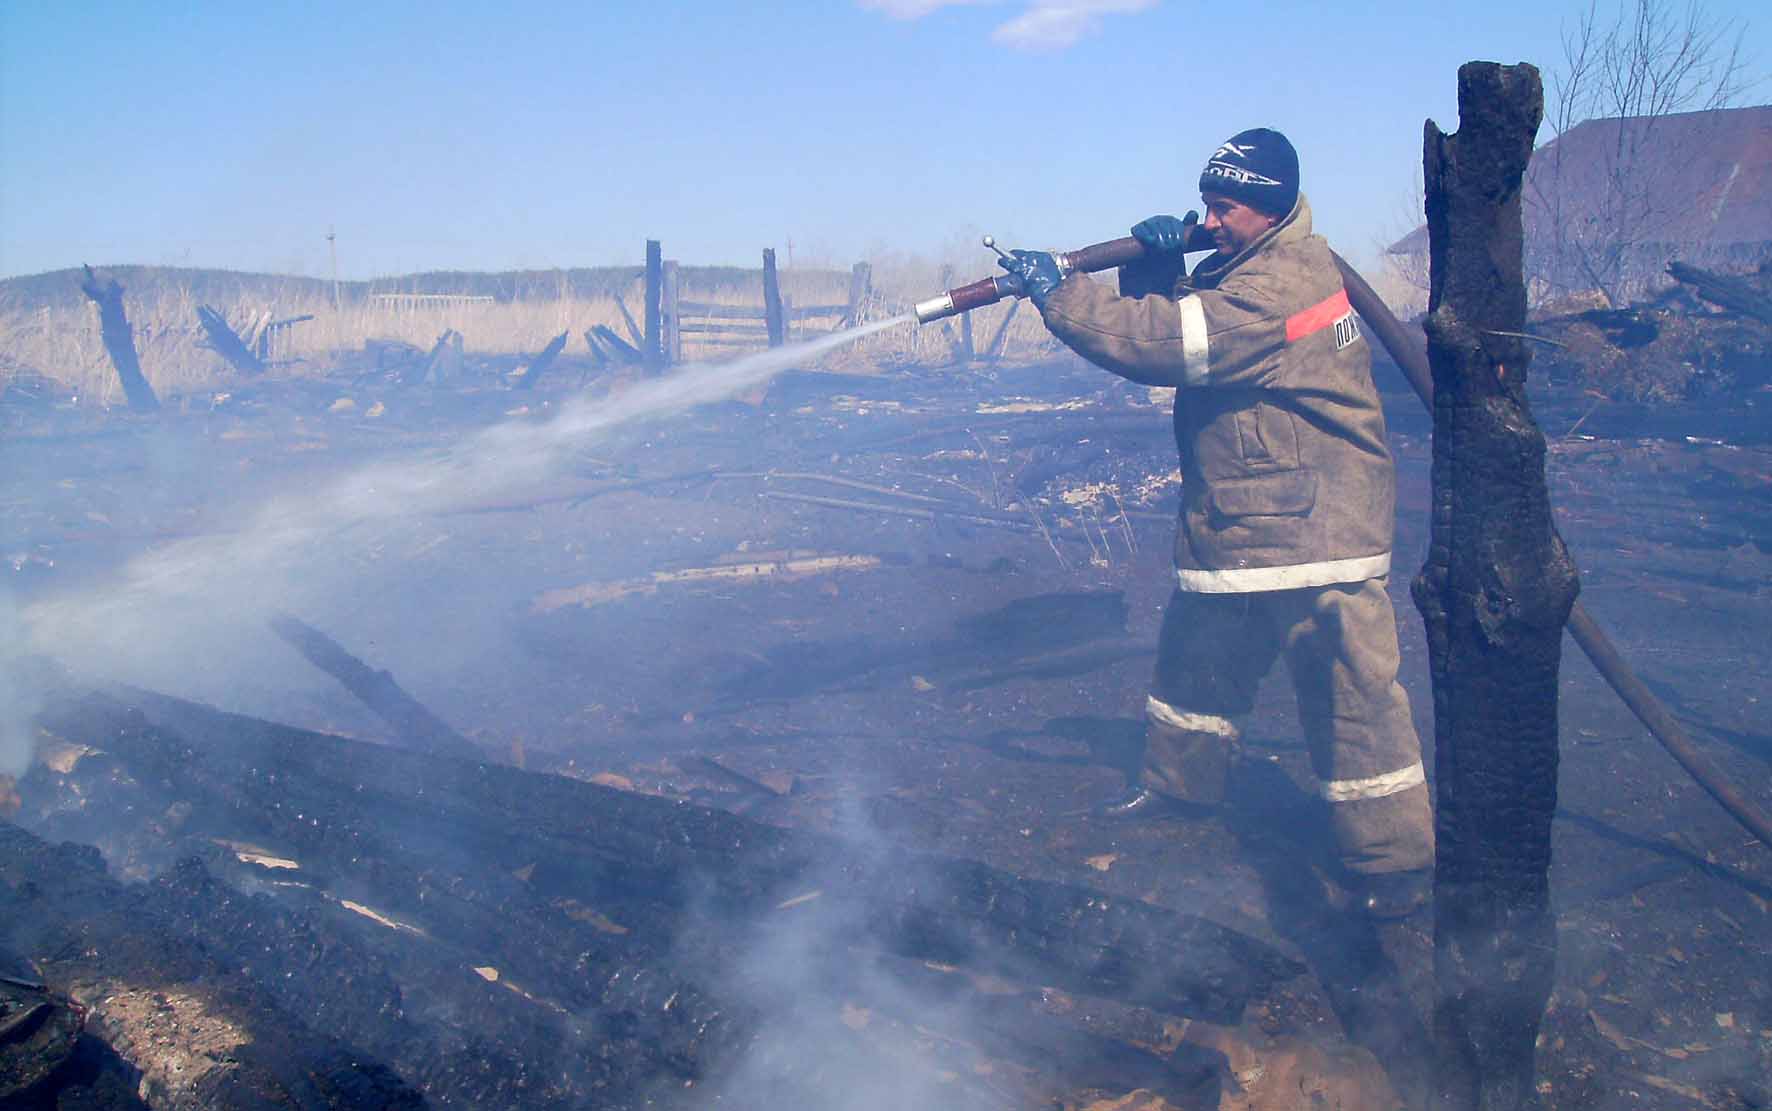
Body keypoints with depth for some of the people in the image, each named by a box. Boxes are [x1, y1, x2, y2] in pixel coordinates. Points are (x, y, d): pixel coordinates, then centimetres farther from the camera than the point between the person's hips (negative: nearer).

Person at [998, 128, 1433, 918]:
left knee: (1350, 688, -6)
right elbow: (1164, 318, 14)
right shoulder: (1244, 267, 12)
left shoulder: (1280, 286, -21)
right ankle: (1180, 783, 39)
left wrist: (1056, 291, -19)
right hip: (1235, 522, 10)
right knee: (1198, 654, 20)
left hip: (1314, 529, -10)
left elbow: (1162, 344, -26)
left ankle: (1394, 859, 4)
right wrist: (1155, 264, -7)